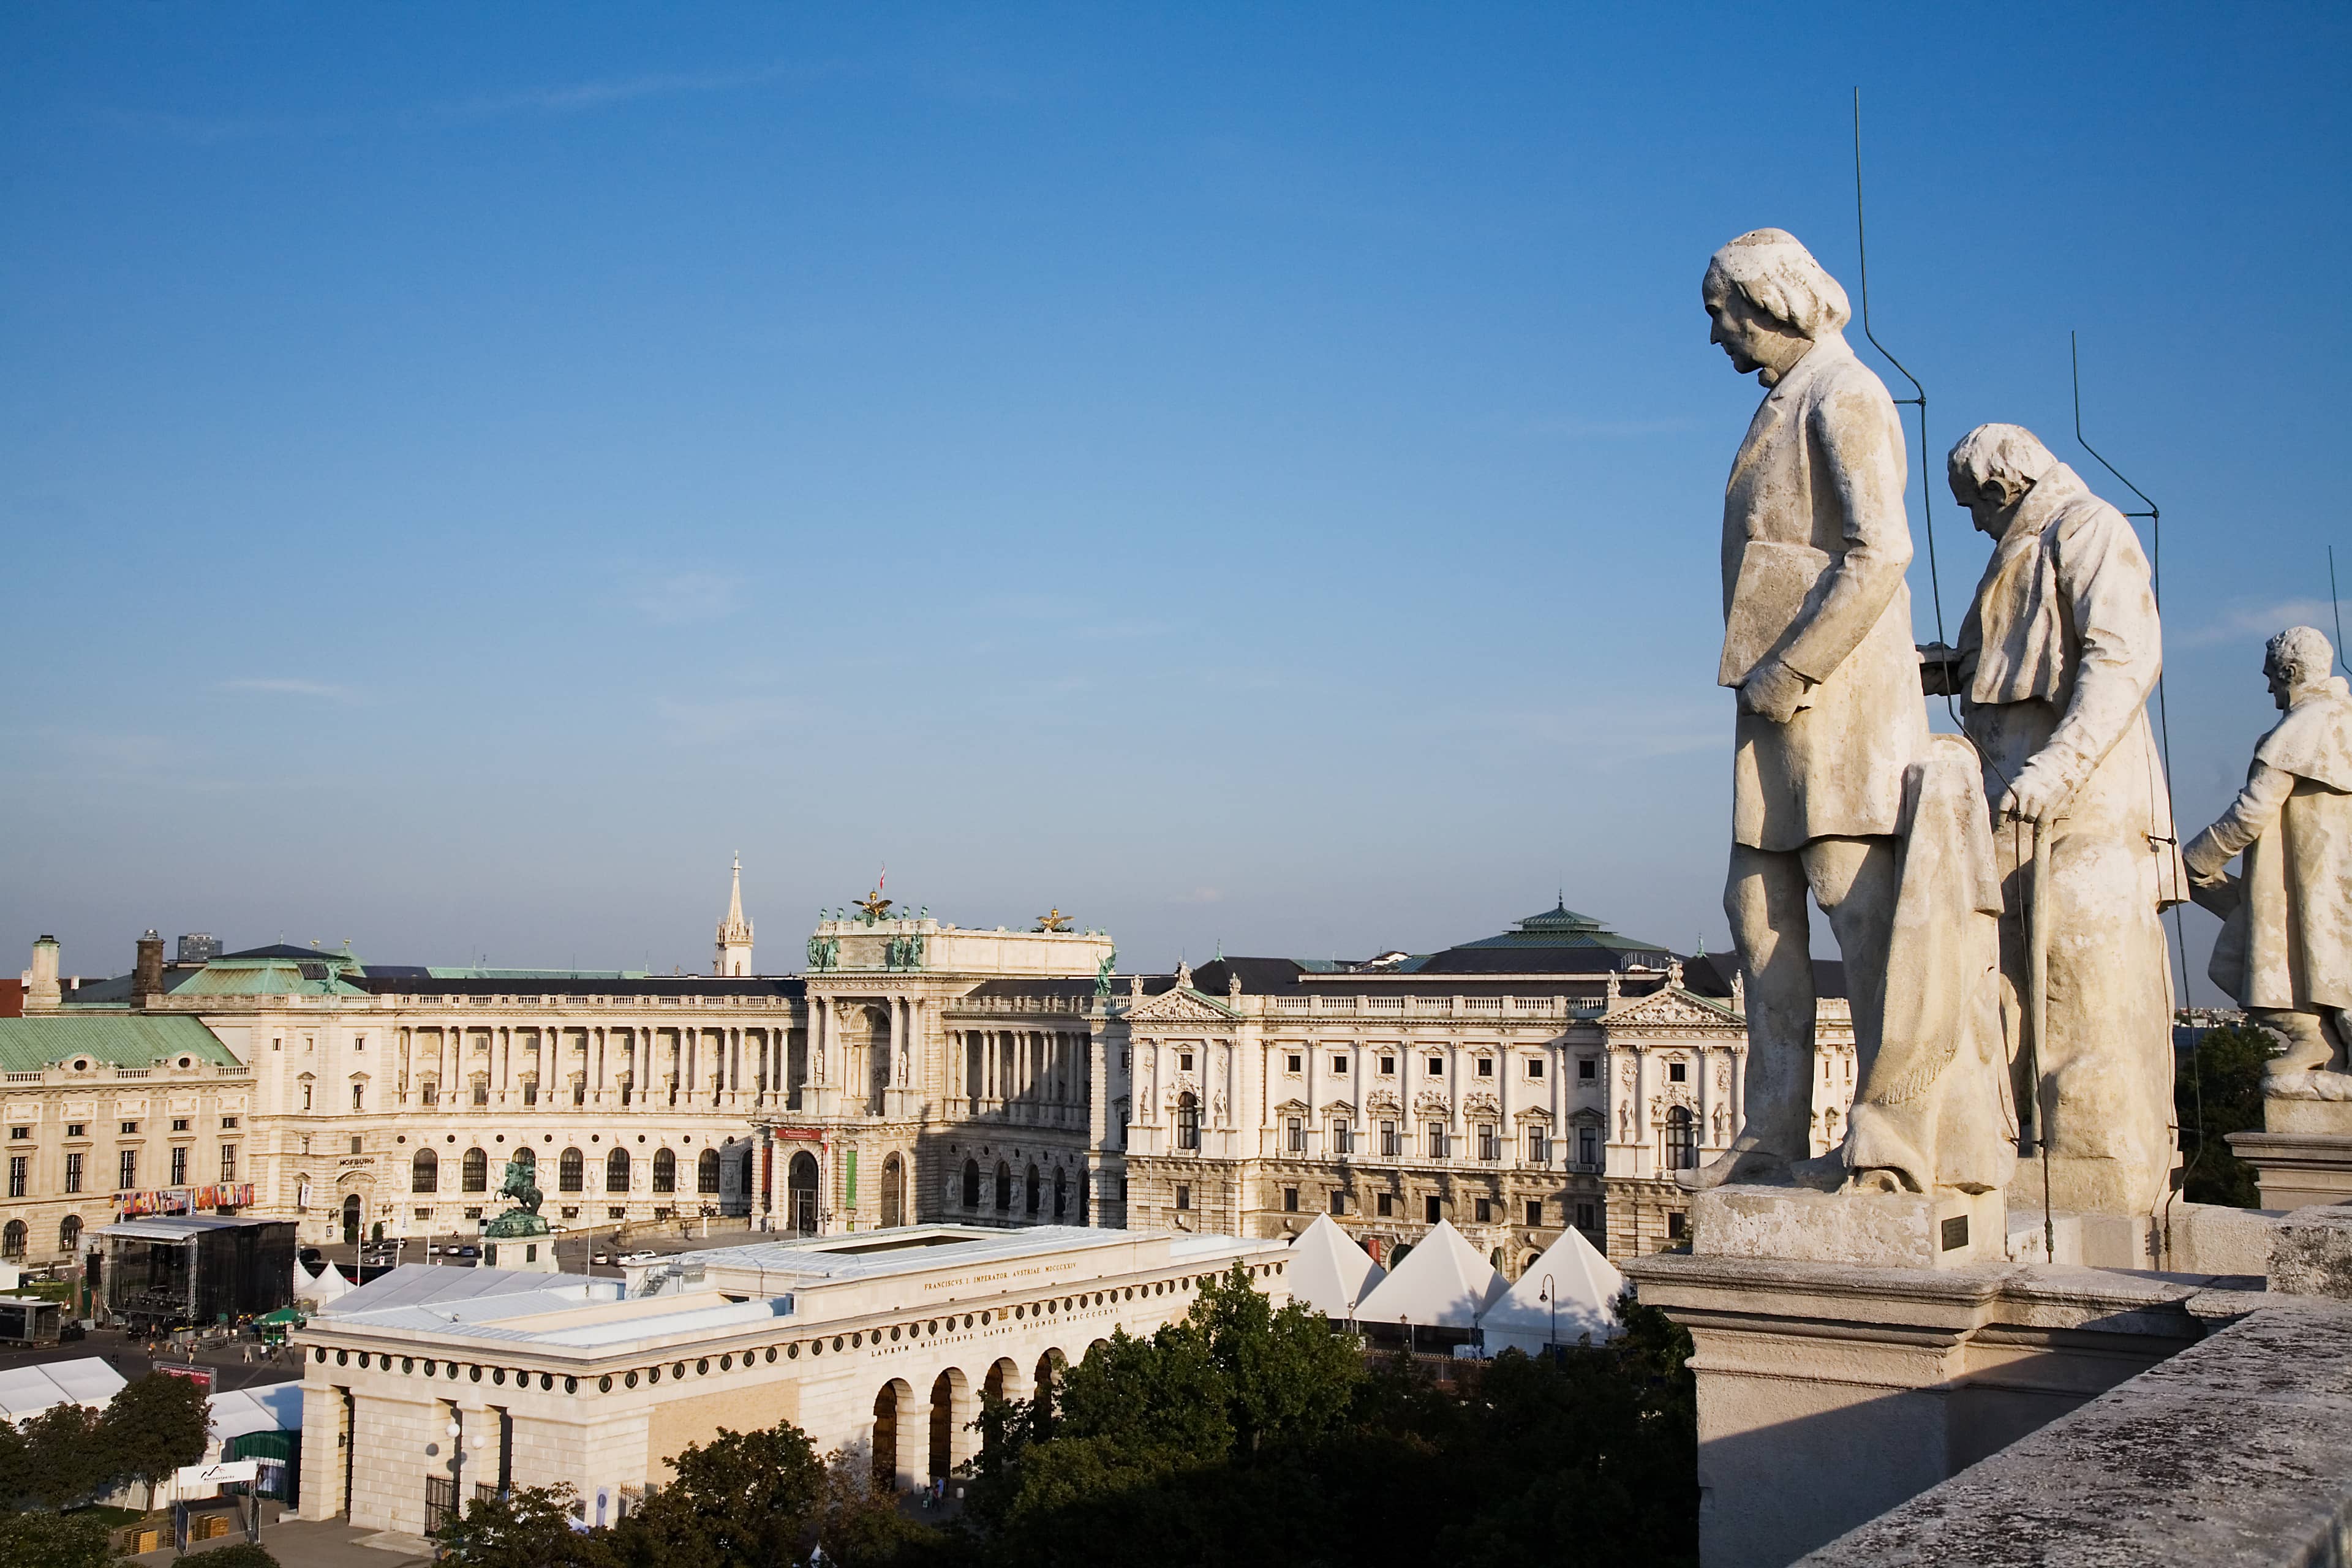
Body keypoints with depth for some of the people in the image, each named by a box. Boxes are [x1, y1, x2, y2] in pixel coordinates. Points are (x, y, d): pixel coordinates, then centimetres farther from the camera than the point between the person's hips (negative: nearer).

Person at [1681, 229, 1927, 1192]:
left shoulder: (1843, 395, -6)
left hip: (1834, 691, -10)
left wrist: (1787, 672, -18)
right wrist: (1765, 679, 13)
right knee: (1759, 905, 7)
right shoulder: (1787, 404, 22)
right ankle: (1774, 1134, 10)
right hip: (1782, 701, 10)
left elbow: (1880, 553, -17)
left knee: (1856, 899, -8)